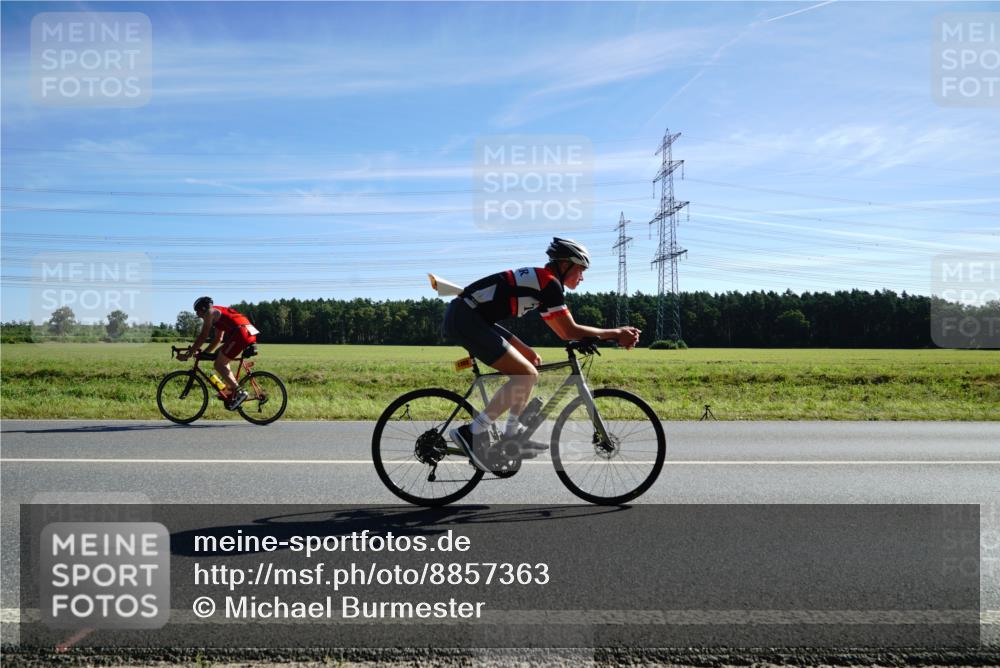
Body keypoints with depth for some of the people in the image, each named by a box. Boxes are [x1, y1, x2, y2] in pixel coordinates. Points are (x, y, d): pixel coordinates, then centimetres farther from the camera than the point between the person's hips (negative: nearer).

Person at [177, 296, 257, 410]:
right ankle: (232, 392, 17)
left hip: (241, 334, -9)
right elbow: (217, 338, 35)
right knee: (222, 361, 22)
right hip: (250, 334, 9)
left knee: (219, 365, -2)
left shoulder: (210, 312, 5)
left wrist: (188, 354, 3)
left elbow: (203, 336, -1)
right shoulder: (219, 313, 32)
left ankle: (239, 392, -11)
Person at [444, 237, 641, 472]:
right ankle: (472, 433, -10)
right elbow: (570, 331, -8)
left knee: (528, 361, 15)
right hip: (464, 318, -10)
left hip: (467, 316, 10)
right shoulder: (549, 282, -9)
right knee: (526, 375, -12)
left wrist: (616, 335, 21)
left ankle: (512, 436, 17)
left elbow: (563, 331, 23)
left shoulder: (540, 279, 20)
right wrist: (615, 333, 1)